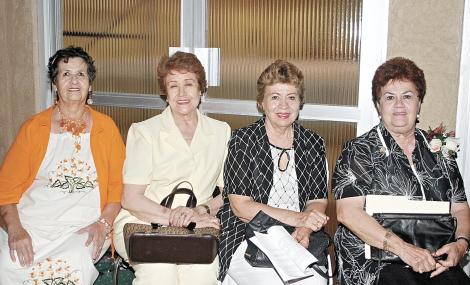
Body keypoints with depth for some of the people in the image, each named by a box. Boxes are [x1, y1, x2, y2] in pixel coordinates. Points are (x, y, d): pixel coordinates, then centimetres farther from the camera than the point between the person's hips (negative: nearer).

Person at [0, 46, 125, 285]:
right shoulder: (33, 128, 11)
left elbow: (118, 185, 9)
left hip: (84, 225, 0)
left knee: (72, 265, -30)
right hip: (31, 220, 1)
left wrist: (103, 224, -8)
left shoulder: (106, 128, 11)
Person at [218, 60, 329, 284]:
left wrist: (304, 231, -12)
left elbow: (318, 201, 9)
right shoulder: (242, 141, -1)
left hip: (299, 240, 3)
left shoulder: (313, 144, 9)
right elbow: (240, 206, -7)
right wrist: (296, 218, -15)